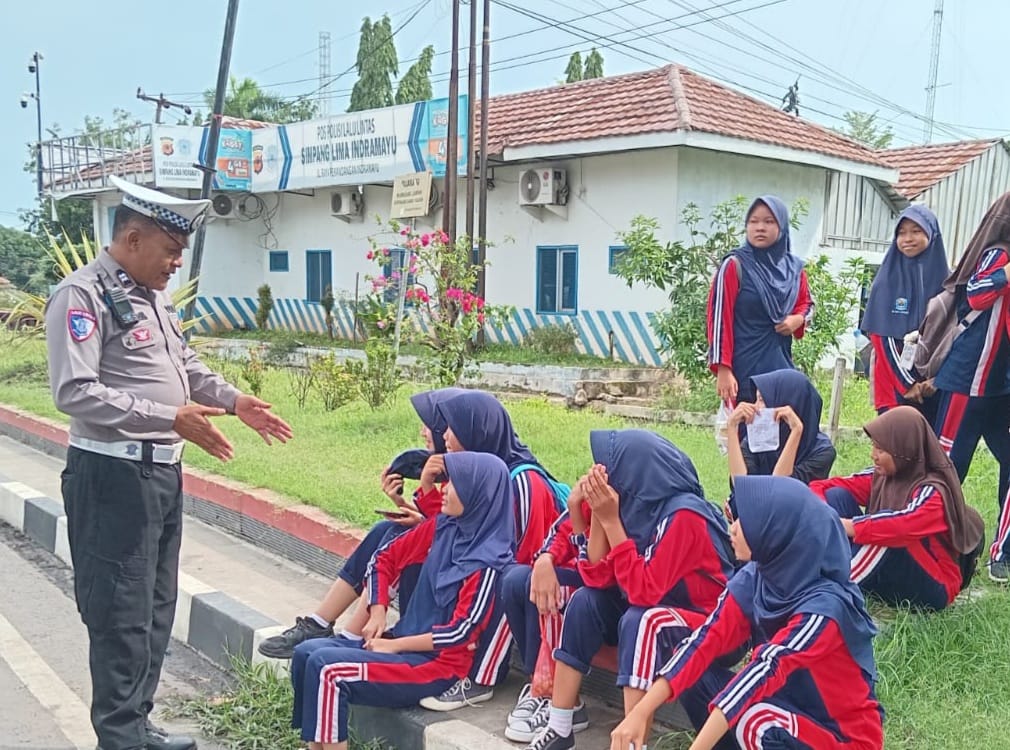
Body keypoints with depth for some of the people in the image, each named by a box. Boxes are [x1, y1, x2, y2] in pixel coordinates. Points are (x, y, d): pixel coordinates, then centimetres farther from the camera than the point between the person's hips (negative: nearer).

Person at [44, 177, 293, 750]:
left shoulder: (154, 296, 14)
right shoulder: (83, 295, -14)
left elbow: (186, 366, 25)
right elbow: (74, 391, -24)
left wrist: (234, 401, 9)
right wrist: (170, 417, -27)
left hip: (163, 471, 9)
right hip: (113, 476, -9)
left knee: (157, 608, 16)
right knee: (122, 615, -1)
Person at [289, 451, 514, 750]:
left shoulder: (488, 561, -16)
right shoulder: (442, 526, 4)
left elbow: (459, 632, -18)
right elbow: (385, 558, 13)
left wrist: (394, 646, -13)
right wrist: (377, 614, 2)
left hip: (439, 663, -8)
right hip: (403, 641, 8)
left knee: (325, 667, -22)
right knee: (306, 653, -6)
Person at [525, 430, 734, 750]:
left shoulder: (684, 515, -24)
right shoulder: (638, 504, -2)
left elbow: (645, 591, -29)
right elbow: (598, 577, -4)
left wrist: (611, 520, -28)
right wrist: (599, 513, -14)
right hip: (656, 615, 8)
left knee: (641, 621, -33)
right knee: (585, 601, -8)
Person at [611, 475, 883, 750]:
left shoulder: (824, 606, -29)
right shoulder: (754, 579, -9)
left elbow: (763, 673, -35)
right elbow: (705, 642, -13)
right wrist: (640, 713, -22)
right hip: (790, 708, 7)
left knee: (751, 719, -33)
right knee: (695, 677, -11)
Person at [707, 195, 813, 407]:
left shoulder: (794, 268, 7)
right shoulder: (734, 266, -8)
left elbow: (806, 304, 24)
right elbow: (720, 318, -10)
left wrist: (798, 319, -1)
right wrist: (723, 369, -17)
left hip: (780, 366, 5)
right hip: (744, 369, -5)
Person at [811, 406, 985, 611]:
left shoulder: (932, 492, -21)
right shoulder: (882, 477, -1)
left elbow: (903, 527, -41)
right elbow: (825, 486, -5)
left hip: (931, 586, -7)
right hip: (885, 579, 7)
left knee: (886, 527, -35)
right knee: (837, 496, -8)